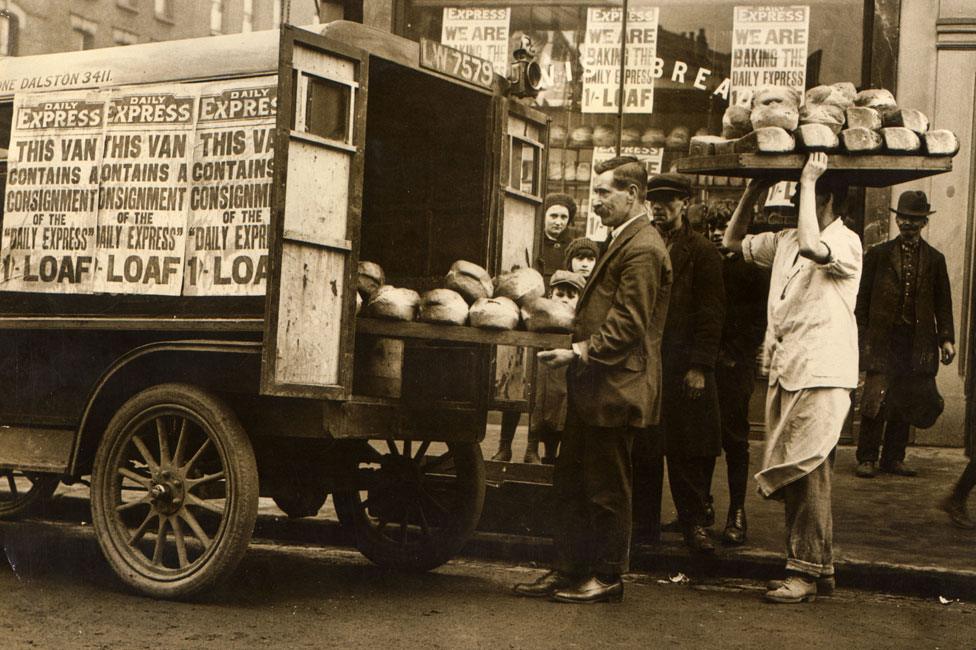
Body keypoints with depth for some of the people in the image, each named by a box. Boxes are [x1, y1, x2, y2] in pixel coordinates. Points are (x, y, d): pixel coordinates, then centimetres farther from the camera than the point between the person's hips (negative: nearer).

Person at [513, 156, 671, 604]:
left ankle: (607, 577, 13)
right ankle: (567, 571, 21)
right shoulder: (621, 242, 18)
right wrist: (577, 352, 14)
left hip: (615, 388, -10)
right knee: (570, 482, 13)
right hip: (593, 386, 10)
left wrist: (580, 352, -19)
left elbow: (628, 324, -21)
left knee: (606, 487, 1)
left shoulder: (642, 249, -15)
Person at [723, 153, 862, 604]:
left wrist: (808, 181, -20)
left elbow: (813, 246, -30)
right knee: (790, 474, 10)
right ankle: (814, 566, 18)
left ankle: (807, 570, -1)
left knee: (806, 470, -9)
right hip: (783, 370, 8)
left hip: (821, 374, -8)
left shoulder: (846, 242, -8)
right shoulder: (786, 240, 16)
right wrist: (752, 193, 15)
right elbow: (733, 241, 27)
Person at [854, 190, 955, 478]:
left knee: (906, 402, 6)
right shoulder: (878, 254, 7)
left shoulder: (934, 259, 12)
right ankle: (867, 458, -1)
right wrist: (860, 335, -1)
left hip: (918, 343, 3)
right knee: (877, 398, -9)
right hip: (882, 340, -2)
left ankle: (893, 458, 16)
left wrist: (946, 338, 3)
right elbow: (863, 298, 6)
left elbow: (943, 303, 13)